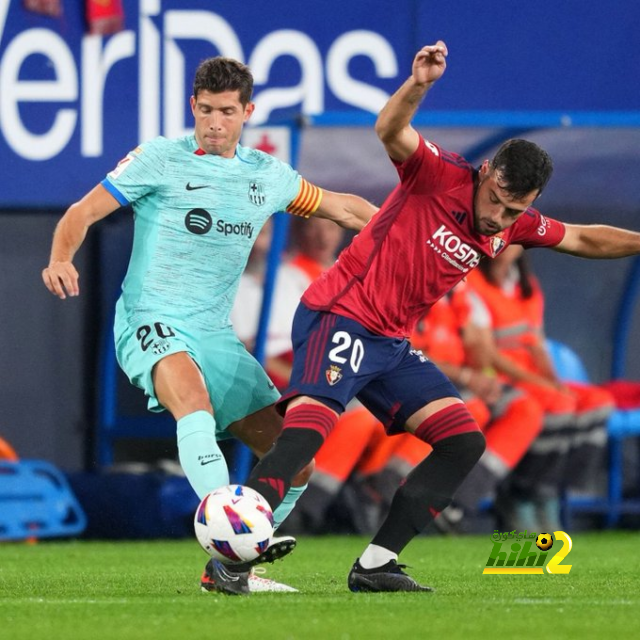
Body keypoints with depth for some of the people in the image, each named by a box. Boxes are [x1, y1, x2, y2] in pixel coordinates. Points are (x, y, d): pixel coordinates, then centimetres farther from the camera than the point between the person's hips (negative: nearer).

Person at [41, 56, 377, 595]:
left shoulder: (269, 176, 11)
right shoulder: (160, 160, -3)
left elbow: (341, 207, 26)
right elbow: (85, 211, -6)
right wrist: (61, 259, -25)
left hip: (215, 334, 6)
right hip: (152, 323, -6)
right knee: (194, 400, -38)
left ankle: (226, 569, 11)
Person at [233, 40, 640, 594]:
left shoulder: (514, 226, 7)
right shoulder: (439, 176, -14)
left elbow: (584, 238, 24)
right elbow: (391, 132, -32)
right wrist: (418, 85, -49)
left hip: (393, 343, 8)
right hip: (340, 319, -8)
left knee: (465, 442, 2)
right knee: (308, 428, -29)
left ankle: (375, 565, 1)